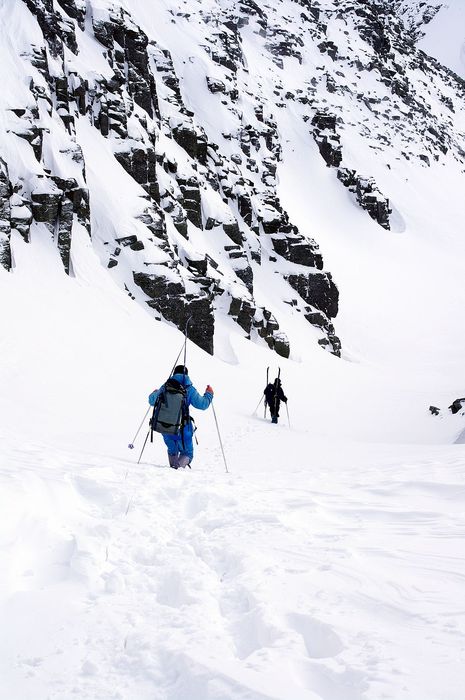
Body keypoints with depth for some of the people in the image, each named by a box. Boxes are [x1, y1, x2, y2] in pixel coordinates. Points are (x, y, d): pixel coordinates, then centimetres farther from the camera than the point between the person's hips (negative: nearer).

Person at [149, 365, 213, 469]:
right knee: (187, 453, 11)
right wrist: (209, 394, 14)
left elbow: (152, 401, 12)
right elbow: (202, 404, -5)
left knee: (172, 451, 29)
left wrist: (154, 393, 35)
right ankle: (180, 466, -18)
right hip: (182, 428, -3)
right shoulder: (189, 390, -9)